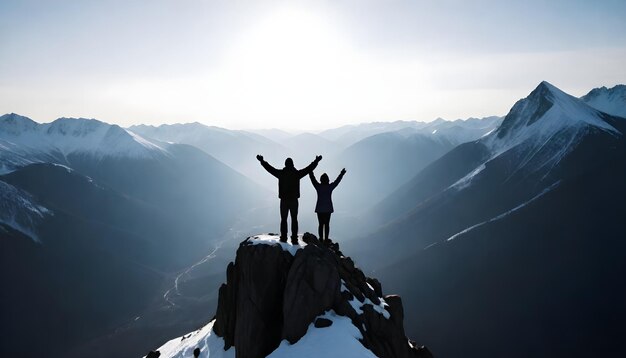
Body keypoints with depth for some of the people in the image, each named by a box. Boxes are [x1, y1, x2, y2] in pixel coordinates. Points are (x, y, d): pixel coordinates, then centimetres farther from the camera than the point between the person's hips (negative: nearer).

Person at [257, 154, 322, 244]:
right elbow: (309, 168, 6)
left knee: (283, 219, 9)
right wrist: (316, 161, 18)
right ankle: (294, 239, 1)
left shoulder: (281, 173, -3)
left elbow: (269, 168, 5)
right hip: (294, 200, 0)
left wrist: (262, 161, 18)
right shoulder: (297, 173, -3)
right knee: (294, 219, 5)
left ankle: (283, 238, 7)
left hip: (284, 200, 0)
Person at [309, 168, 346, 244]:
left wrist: (310, 171, 16)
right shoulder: (330, 187, -7)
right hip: (328, 209, 0)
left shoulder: (318, 186, -7)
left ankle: (321, 239, 5)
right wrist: (342, 174, 19)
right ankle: (326, 239, 4)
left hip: (320, 209, 1)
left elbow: (312, 178, 3)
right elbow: (337, 180, 6)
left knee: (321, 224, 5)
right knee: (327, 224, 4)